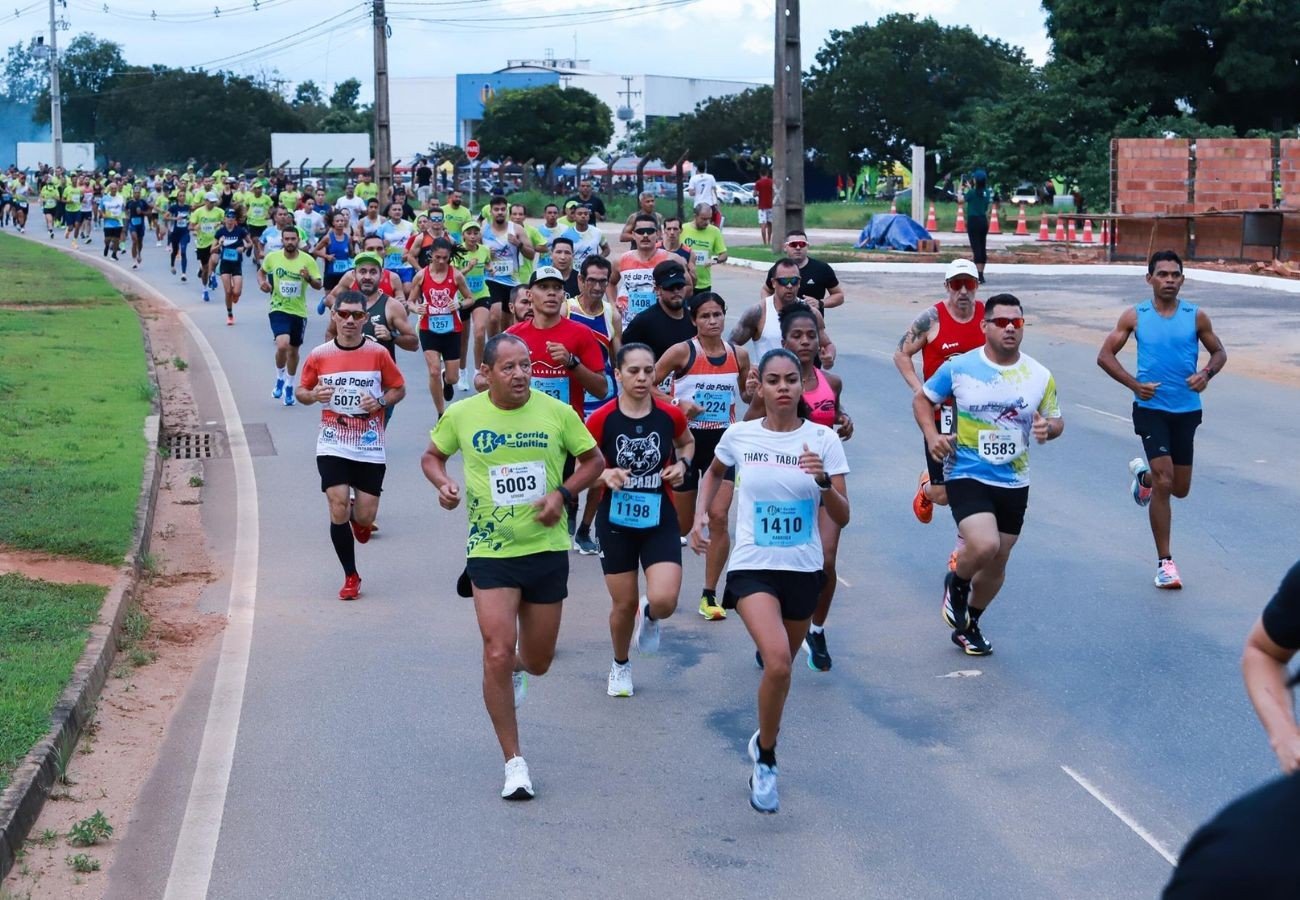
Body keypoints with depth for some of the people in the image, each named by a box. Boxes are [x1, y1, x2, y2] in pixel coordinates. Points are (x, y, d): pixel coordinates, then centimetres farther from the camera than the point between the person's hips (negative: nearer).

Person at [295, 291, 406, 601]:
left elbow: (399, 389, 6)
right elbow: (300, 391, 9)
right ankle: (351, 577, 10)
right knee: (338, 511, -8)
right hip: (333, 446, 0)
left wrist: (380, 402, -14)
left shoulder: (378, 353, -4)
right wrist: (313, 395, -14)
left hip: (370, 448, 0)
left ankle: (358, 520, 41)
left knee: (365, 516, 0)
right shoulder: (319, 356, -2)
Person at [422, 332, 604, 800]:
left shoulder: (557, 412, -5)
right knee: (498, 654, -12)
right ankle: (514, 763, 1)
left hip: (547, 550, 1)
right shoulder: (462, 415, -4)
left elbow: (593, 460, 7)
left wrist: (562, 493, -10)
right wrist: (443, 484, -8)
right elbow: (432, 455, 13)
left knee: (538, 662, 11)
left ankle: (515, 668, 51)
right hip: (490, 551, -1)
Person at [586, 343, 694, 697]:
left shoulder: (670, 415, -6)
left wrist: (682, 464, -4)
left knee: (664, 601, -16)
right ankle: (620, 665, 37)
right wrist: (604, 474, -21)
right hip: (616, 522, 0)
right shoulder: (601, 419, -11)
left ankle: (650, 615, 23)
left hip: (659, 521, 1)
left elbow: (687, 442, 16)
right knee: (624, 604, 8)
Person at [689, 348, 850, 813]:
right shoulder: (740, 435, -2)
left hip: (803, 569, 2)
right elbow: (714, 472, 21)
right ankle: (765, 758, -2)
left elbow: (842, 518, -7)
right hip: (752, 565, -2)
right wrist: (700, 517, 7)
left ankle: (763, 744, 43)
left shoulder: (823, 439, -5)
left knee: (780, 665, 15)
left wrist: (823, 480, -25)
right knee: (778, 663, -23)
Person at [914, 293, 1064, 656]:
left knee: (997, 564, 13)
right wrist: (931, 435, -11)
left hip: (1014, 484, 4)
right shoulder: (959, 368, -6)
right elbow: (922, 399, 6)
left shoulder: (1039, 376, 1)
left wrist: (1048, 428, -14)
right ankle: (956, 583, 9)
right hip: (968, 476, -4)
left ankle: (969, 626, 37)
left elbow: (1056, 420, 11)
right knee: (984, 546, -26)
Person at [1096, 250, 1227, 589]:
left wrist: (1206, 374, -11)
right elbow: (1105, 356, 2)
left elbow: (1219, 352, 11)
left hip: (1186, 410, 3)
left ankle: (1143, 474, 46)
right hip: (1151, 408, -3)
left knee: (1179, 489, 9)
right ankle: (1164, 562, -4)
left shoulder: (1196, 316, 0)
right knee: (1163, 483, -13)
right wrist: (1134, 384, -11)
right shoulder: (1135, 316, -2)